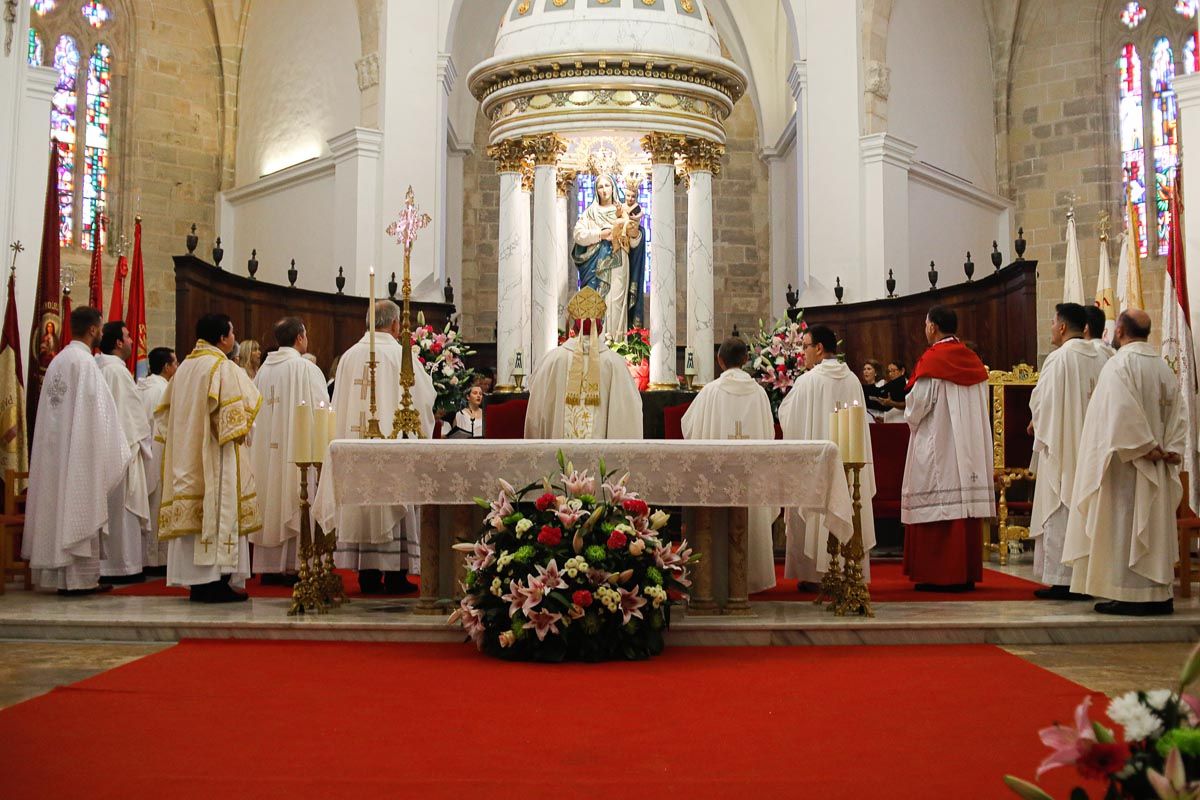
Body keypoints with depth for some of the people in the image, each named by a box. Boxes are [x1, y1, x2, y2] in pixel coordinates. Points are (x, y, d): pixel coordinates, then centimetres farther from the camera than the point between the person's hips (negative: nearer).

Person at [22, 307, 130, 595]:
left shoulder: (58, 360, 13)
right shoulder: (85, 361, -13)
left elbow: (52, 407, 15)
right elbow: (97, 410, -16)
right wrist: (115, 450, -8)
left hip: (55, 449, 8)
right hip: (81, 450, -8)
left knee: (60, 507, 10)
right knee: (81, 511, -4)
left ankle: (60, 574, 14)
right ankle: (82, 577, -1)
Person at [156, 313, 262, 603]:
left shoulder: (183, 368, 11)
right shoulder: (224, 368, -11)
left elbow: (164, 413, 16)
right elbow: (237, 414, -16)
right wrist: (240, 434, 0)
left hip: (187, 457, 8)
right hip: (218, 457, -8)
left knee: (194, 511, 9)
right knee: (219, 511, -5)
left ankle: (196, 582, 12)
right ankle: (218, 581, -6)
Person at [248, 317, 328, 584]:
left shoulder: (263, 370, 8)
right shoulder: (307, 369, -9)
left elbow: (254, 413, 12)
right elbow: (319, 412, -10)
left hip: (266, 450, 6)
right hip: (297, 449, -6)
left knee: (270, 504, 10)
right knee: (295, 506, -1)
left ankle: (269, 567, 13)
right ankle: (293, 566, -2)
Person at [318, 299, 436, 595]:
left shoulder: (349, 356, 5)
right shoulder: (400, 355, -8)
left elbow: (340, 406, 10)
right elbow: (425, 396, -3)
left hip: (355, 441, 4)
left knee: (362, 505, 8)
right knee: (393, 506, 2)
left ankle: (367, 576, 10)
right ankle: (395, 576, 3)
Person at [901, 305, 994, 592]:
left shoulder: (931, 361, -11)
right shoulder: (973, 361, 10)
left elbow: (915, 409, -12)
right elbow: (982, 408, 13)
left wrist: (911, 417, 10)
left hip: (937, 448, -7)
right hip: (970, 448, 7)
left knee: (938, 509, -4)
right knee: (966, 504, 8)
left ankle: (939, 575, -3)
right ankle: (967, 573, 12)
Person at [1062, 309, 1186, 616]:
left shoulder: (1120, 364, -14)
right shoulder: (1163, 366, 11)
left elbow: (1123, 412, -25)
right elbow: (1177, 413, 9)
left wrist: (1145, 447, -18)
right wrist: (1171, 449, 4)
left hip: (1125, 463, -8)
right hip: (1156, 467, 8)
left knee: (1124, 524, -3)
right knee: (1153, 525, 12)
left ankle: (1129, 596, -2)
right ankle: (1159, 593, 16)